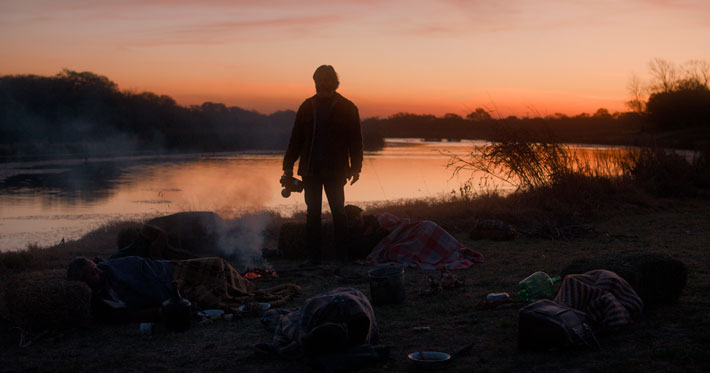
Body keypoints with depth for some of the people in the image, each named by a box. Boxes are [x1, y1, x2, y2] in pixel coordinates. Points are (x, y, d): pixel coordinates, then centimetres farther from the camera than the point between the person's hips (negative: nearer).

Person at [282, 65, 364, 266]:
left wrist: (355, 167, -4)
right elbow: (296, 138, 11)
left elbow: (355, 140, 2)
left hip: (335, 170, -3)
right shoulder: (307, 107, 9)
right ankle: (313, 255, 9)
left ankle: (342, 255, 6)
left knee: (338, 211, -1)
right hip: (310, 170, 3)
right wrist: (288, 164, 7)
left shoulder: (347, 108, 2)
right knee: (312, 212, 4)